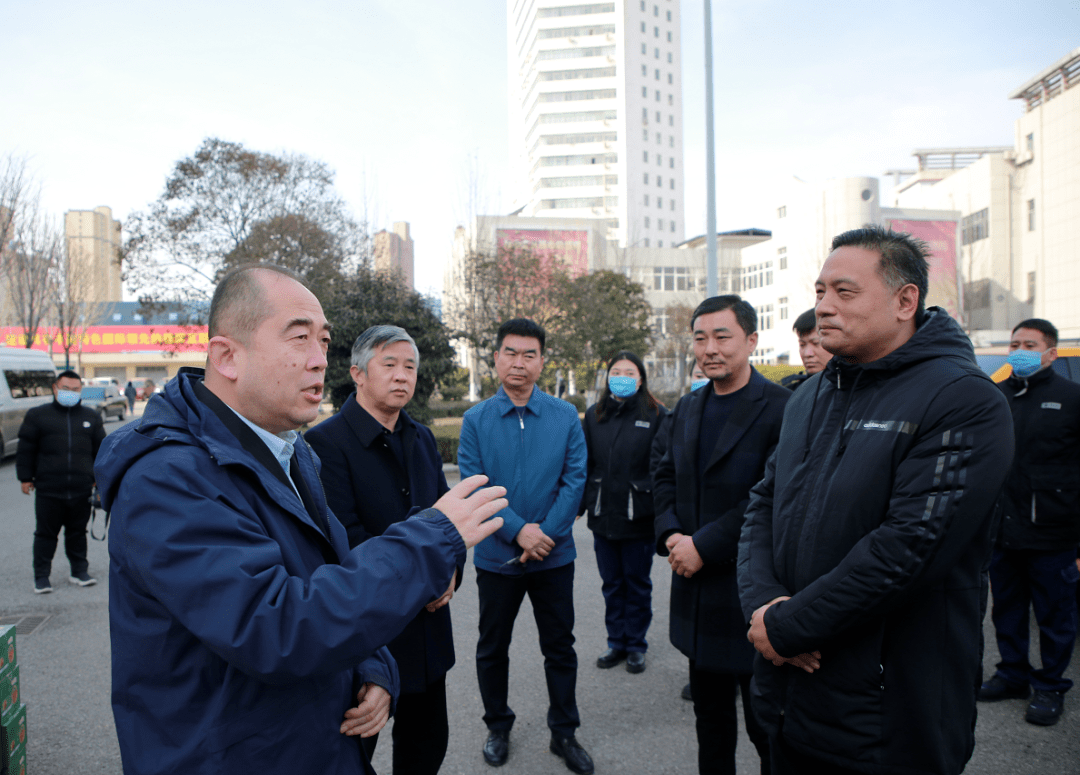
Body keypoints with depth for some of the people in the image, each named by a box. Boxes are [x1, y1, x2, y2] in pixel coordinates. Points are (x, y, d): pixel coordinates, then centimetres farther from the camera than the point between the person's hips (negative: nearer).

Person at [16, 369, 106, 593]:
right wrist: (25, 477, 2)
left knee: (78, 533, 11)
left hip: (81, 490, 2)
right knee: (46, 534, 5)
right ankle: (41, 576, 15)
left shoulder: (91, 417, 11)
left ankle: (79, 571, 22)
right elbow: (25, 449, 6)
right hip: (48, 490, -2)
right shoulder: (37, 415, 5)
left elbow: (100, 449, 16)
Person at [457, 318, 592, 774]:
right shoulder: (476, 420, -4)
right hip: (496, 556, 0)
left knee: (560, 648, 12)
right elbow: (472, 484, -10)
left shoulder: (565, 417, -3)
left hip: (554, 555, 0)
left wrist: (544, 533, -16)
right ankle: (497, 727, 37)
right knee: (492, 649, 16)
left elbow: (574, 480, -7)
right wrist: (518, 530, -19)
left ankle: (564, 733, 31)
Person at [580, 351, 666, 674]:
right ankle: (616, 642, 29)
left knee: (637, 583, 10)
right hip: (603, 515, 3)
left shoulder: (656, 415, -4)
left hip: (639, 517, -3)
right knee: (611, 583, 14)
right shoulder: (594, 415, 6)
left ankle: (636, 645, 26)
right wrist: (578, 504, 3)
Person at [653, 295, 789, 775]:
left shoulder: (781, 408, -15)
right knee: (710, 712, 22)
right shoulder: (688, 408, 10)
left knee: (766, 728, 9)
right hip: (697, 592, 7)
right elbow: (665, 477, 13)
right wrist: (670, 534, -4)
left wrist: (704, 545, -20)